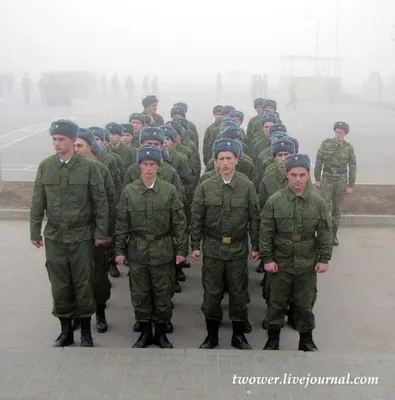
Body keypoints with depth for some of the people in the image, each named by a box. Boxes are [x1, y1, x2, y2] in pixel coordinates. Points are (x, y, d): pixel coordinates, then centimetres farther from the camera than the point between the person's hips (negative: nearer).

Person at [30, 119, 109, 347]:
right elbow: (38, 202, 6)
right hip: (54, 236, 3)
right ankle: (66, 330, 25)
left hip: (82, 236, -2)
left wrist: (101, 233, -6)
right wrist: (35, 232, 5)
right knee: (59, 285, 10)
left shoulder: (88, 167, -7)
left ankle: (86, 331, 22)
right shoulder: (45, 166, 1)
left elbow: (101, 201, -5)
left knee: (83, 284, 7)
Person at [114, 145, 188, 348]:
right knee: (140, 294, 10)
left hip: (163, 251, -1)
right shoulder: (129, 191, -2)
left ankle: (161, 333, 25)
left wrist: (181, 250, -3)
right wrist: (119, 250, 2)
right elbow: (122, 223, 3)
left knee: (163, 294, 8)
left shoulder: (169, 190, -5)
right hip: (137, 250, 1)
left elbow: (179, 222, -2)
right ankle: (145, 332, 26)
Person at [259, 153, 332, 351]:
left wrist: (324, 259, -1)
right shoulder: (274, 200, -8)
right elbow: (265, 232, -5)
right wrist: (267, 258, -7)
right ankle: (273, 338, 29)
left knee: (305, 304, 13)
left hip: (308, 264, 1)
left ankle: (306, 339, 31)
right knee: (276, 303, 12)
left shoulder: (318, 201, -4)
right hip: (280, 263, -1)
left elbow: (325, 232, 1)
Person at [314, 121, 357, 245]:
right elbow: (318, 162, -2)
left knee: (337, 208, 10)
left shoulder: (349, 147, -5)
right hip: (327, 179, -1)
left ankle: (334, 234, 23)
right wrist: (317, 179, -3)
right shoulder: (326, 143, -8)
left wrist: (350, 185, -3)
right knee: (326, 207, -6)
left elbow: (352, 167, -1)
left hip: (341, 181, 1)